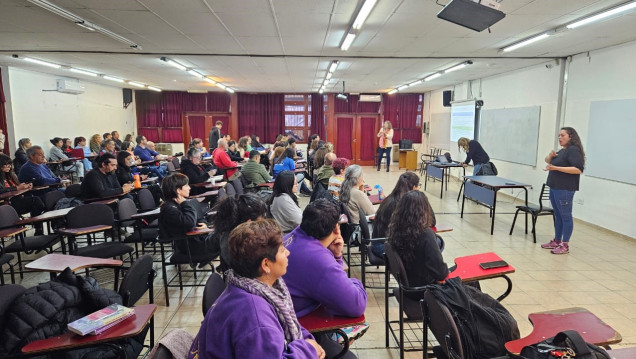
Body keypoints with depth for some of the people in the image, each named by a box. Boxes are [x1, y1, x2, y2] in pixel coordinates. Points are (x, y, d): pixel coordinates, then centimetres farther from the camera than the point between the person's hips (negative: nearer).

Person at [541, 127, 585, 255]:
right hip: (554, 187, 9)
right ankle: (557, 241, 22)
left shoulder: (573, 150, -11)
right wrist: (550, 156, 3)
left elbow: (578, 169, -21)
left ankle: (565, 245, 1)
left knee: (565, 216, -4)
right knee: (558, 215, 14)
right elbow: (548, 161, 26)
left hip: (564, 190, -9)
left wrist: (556, 168, -25)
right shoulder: (562, 151, 17)